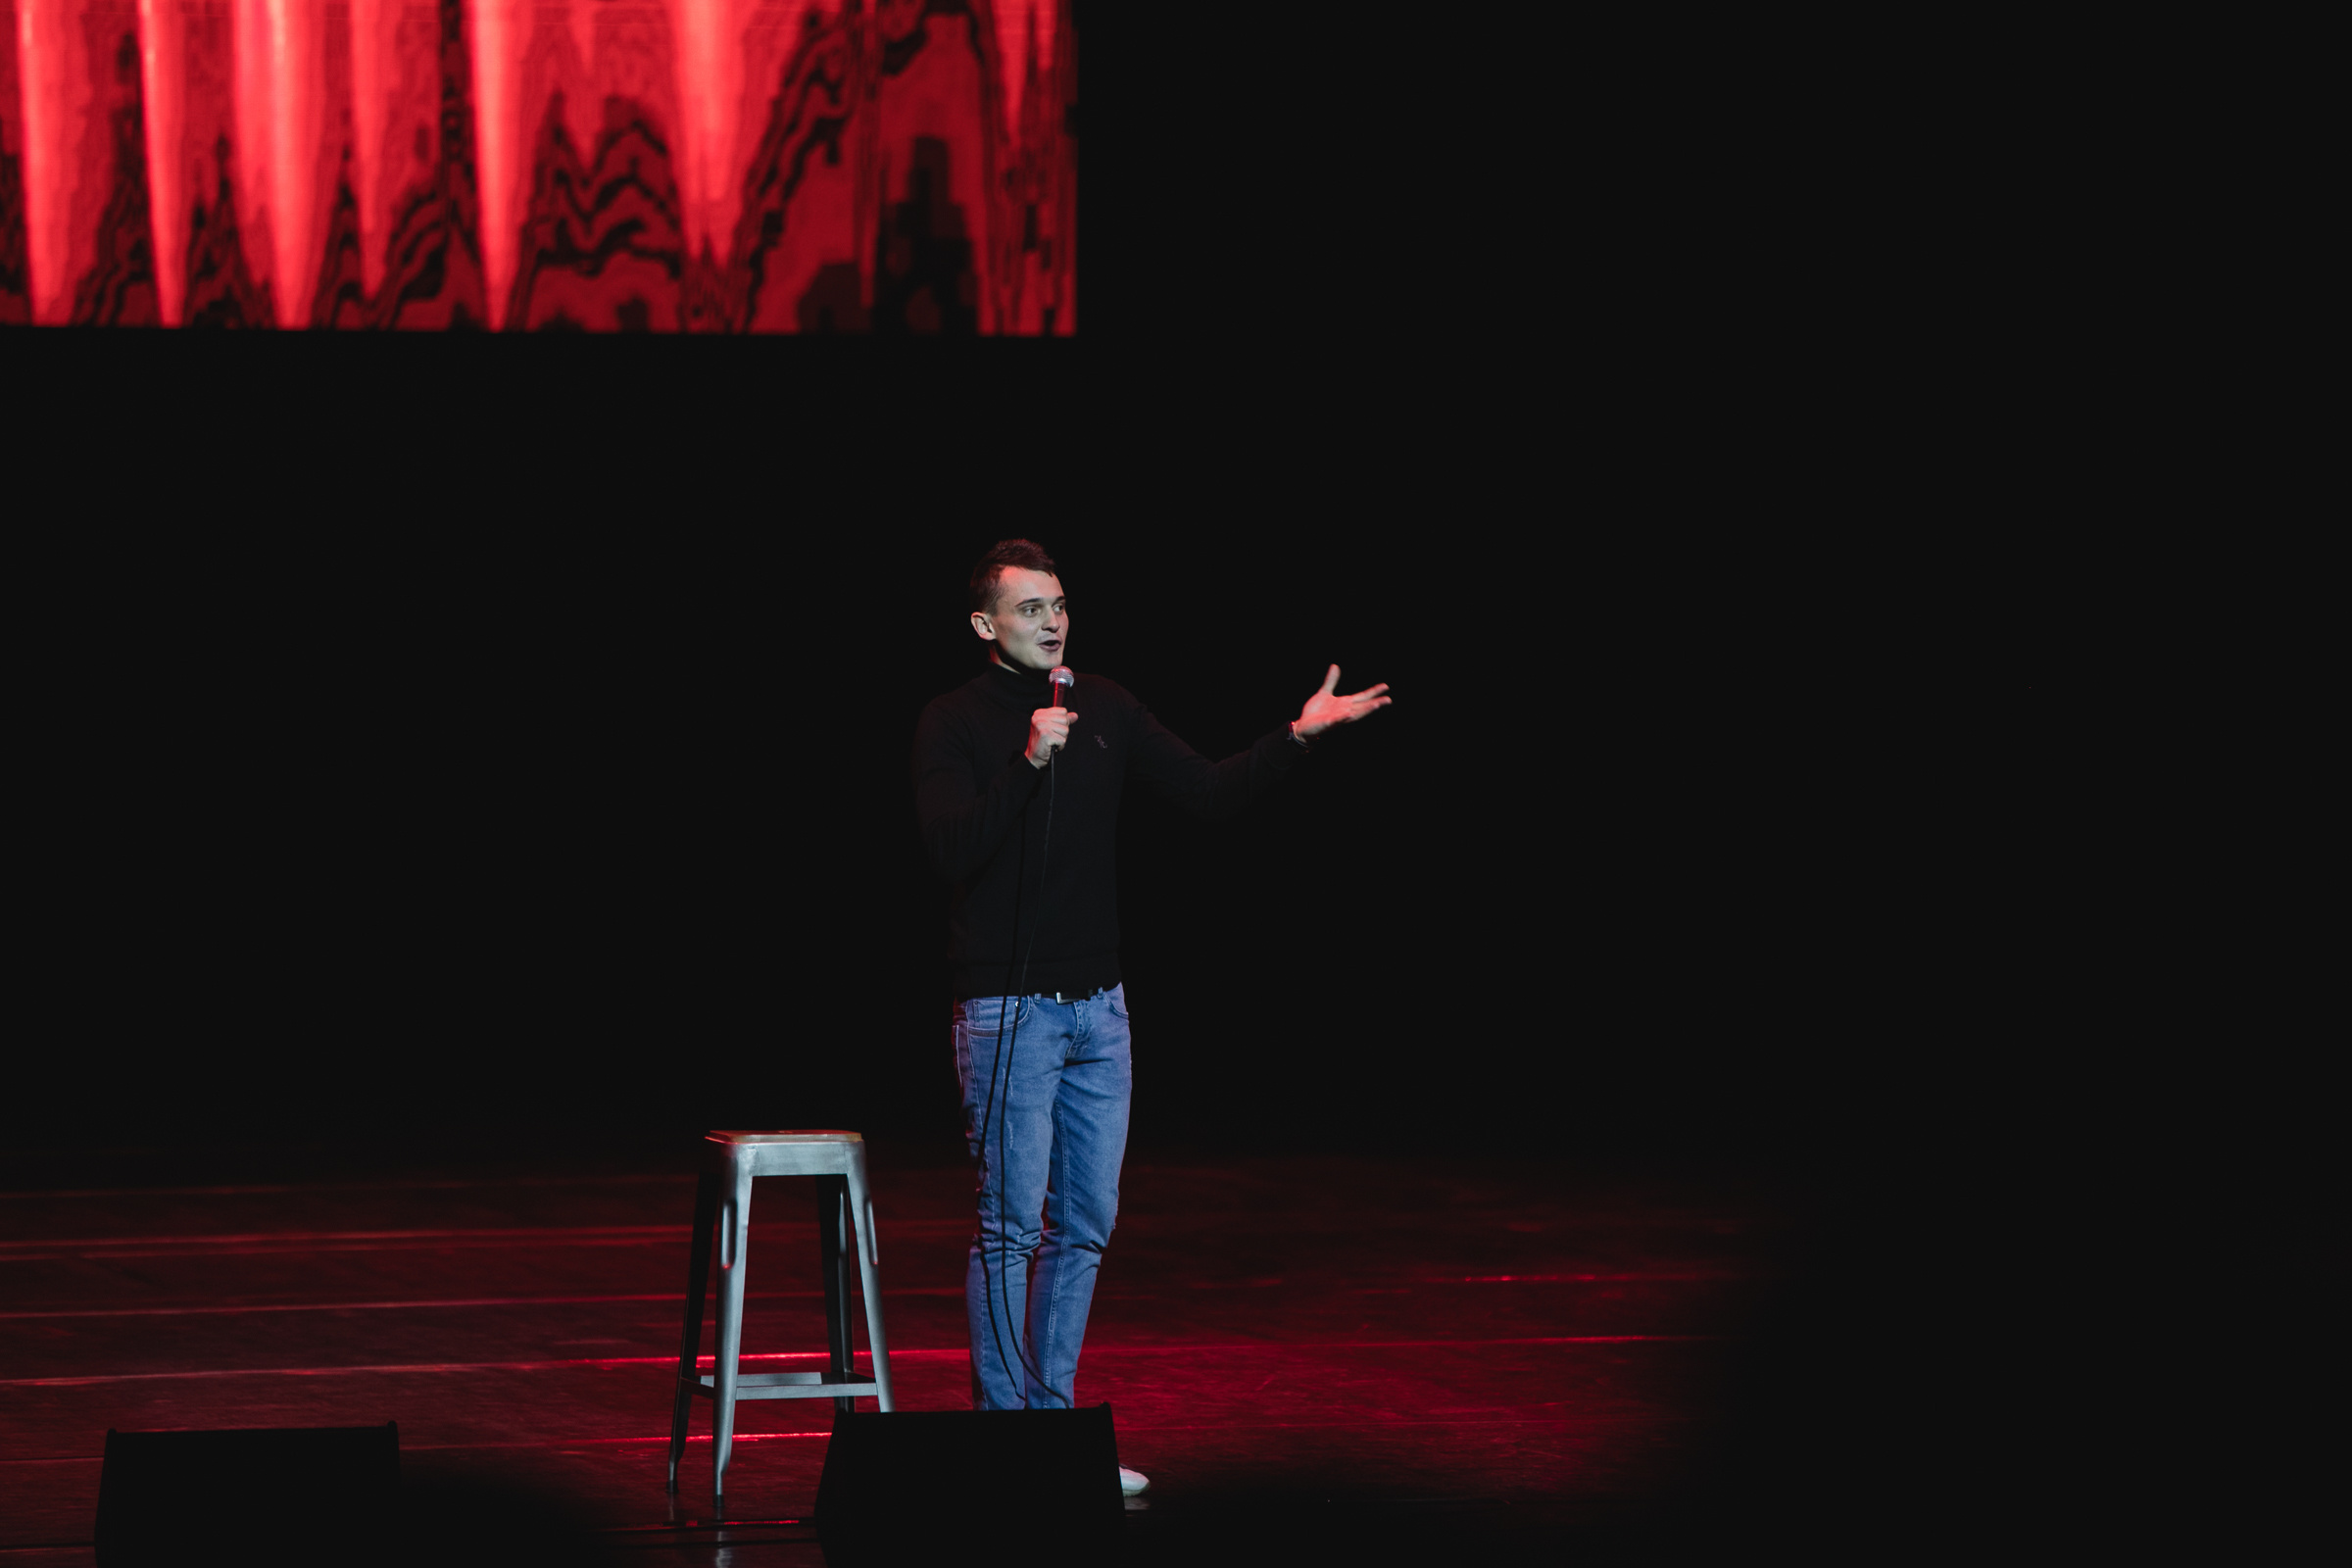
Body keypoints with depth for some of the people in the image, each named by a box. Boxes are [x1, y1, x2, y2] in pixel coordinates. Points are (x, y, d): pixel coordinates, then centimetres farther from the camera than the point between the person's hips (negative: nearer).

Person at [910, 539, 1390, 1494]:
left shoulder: (1104, 708, 9)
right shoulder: (954, 723, -7)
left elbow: (1209, 795, 7)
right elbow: (952, 849, -19)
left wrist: (1297, 738, -5)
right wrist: (1031, 762, -27)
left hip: (1098, 1008, 6)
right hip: (1007, 1010, -6)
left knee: (1084, 1226, 8)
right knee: (1011, 1226, -5)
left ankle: (1055, 1419, 16)